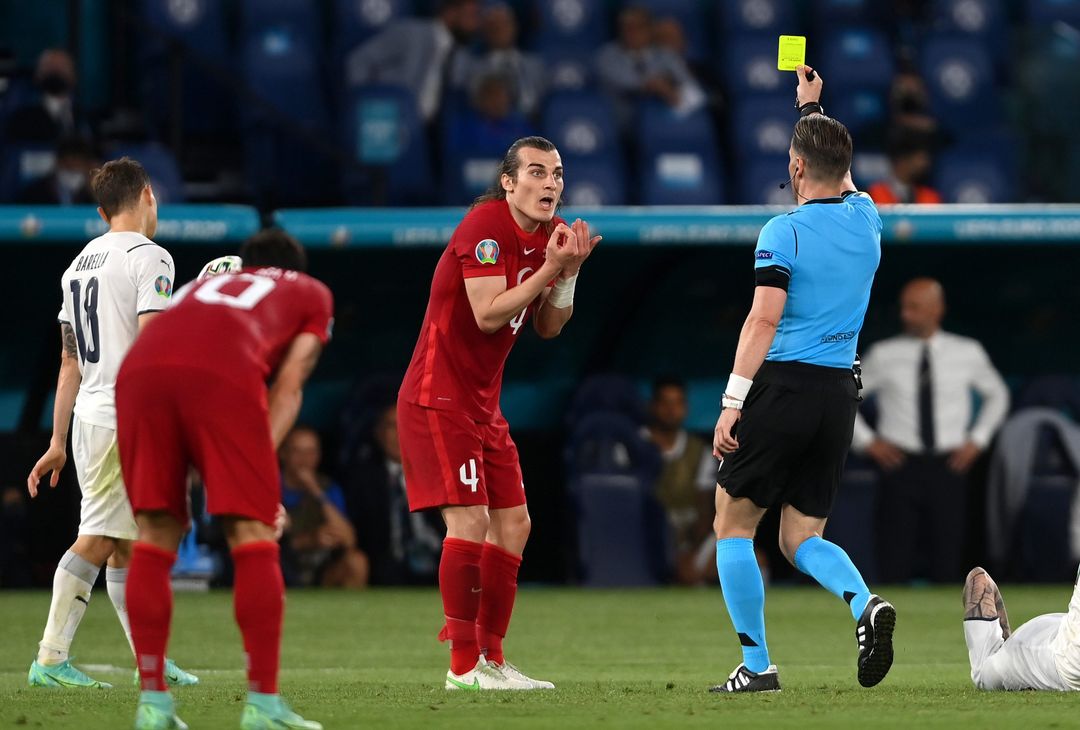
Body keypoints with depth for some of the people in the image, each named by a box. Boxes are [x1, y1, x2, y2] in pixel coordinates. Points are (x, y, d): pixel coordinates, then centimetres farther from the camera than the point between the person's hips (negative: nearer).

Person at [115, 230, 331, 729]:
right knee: (253, 534, 2)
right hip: (225, 374, -4)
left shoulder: (205, 285, 43)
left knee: (156, 533, 12)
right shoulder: (313, 294, 33)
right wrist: (262, 461, 10)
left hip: (139, 369, 4)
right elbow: (288, 384, 17)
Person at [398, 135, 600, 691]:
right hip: (438, 398, -9)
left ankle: (491, 658, 16)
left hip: (483, 404, 9)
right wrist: (550, 269, -25)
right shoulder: (484, 225, -18)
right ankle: (464, 665, -14)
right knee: (470, 519, -16)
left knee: (513, 523, 8)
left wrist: (569, 273, -5)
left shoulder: (551, 233, 8)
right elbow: (488, 315, -25)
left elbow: (548, 328, 10)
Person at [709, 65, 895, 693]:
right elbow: (839, 176, 32)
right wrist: (812, 107, 45)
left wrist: (733, 401, -16)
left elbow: (764, 319, -16)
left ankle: (757, 665, 3)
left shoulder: (784, 232, -9)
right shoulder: (865, 219, 9)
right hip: (840, 394, 6)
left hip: (783, 387, -6)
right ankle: (864, 603, -21)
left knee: (734, 524, 9)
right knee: (803, 538, 11)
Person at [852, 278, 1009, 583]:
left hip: (948, 466, 1)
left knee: (948, 560, 1)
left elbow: (997, 395, 20)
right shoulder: (884, 355, 0)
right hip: (901, 466, -1)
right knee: (895, 560, -5)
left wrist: (977, 440, 9)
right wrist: (866, 441, 3)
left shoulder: (968, 353, 3)